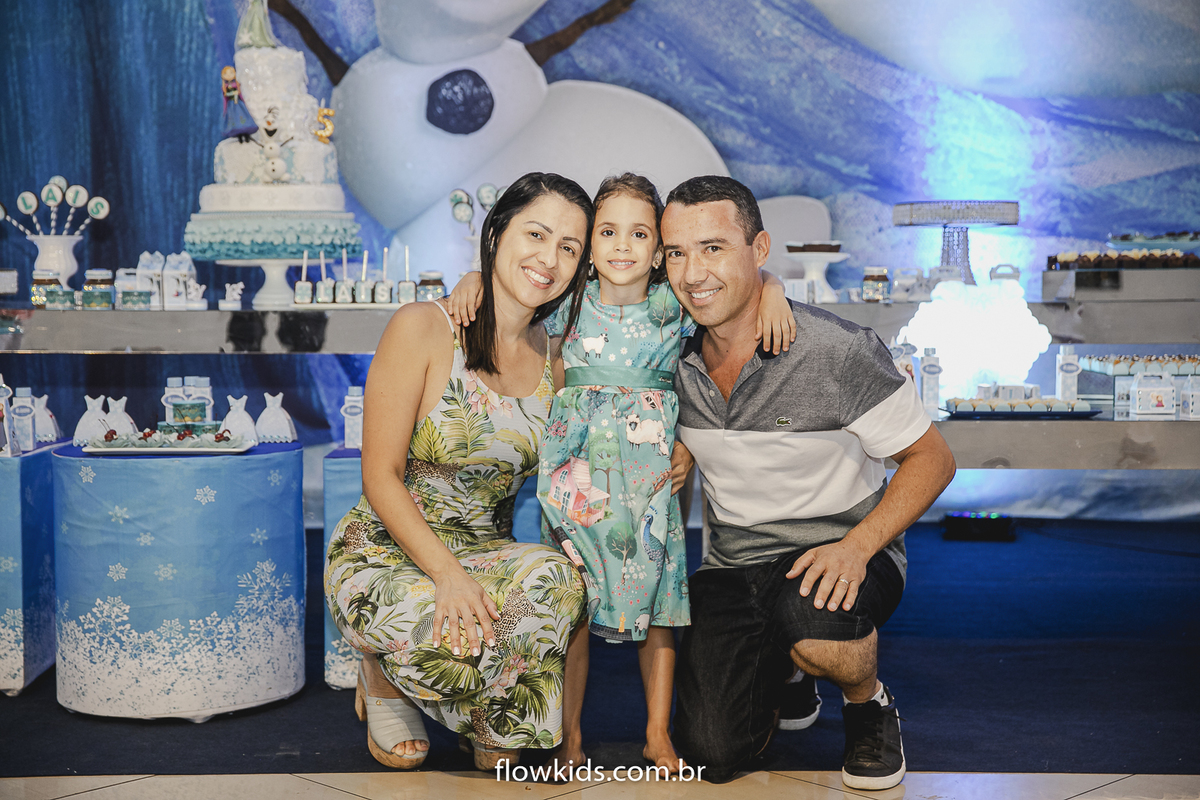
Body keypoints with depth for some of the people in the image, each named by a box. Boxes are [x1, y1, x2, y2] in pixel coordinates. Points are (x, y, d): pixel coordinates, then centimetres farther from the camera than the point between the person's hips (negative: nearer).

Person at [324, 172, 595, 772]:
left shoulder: (553, 358, 5)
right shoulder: (423, 329, -11)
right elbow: (381, 479, -13)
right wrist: (447, 572, -26)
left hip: (488, 557, 4)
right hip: (383, 557, -4)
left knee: (557, 581, -30)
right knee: (460, 637, -34)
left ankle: (494, 729, -1)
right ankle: (383, 675, 4)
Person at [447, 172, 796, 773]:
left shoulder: (675, 305, 2)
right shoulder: (571, 302, 3)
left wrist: (771, 293, -13)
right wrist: (473, 279, -3)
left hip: (651, 475, 0)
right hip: (578, 471, 0)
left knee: (657, 599, 7)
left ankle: (658, 734, 22)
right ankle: (569, 739, 15)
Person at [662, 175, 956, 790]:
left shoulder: (838, 352, -17)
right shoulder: (676, 360, -3)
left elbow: (931, 458, -10)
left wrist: (855, 547, -23)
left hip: (836, 560, -3)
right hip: (732, 569, 4)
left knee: (812, 610, -39)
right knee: (711, 755, -12)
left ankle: (869, 705, -2)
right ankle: (781, 668, 22)